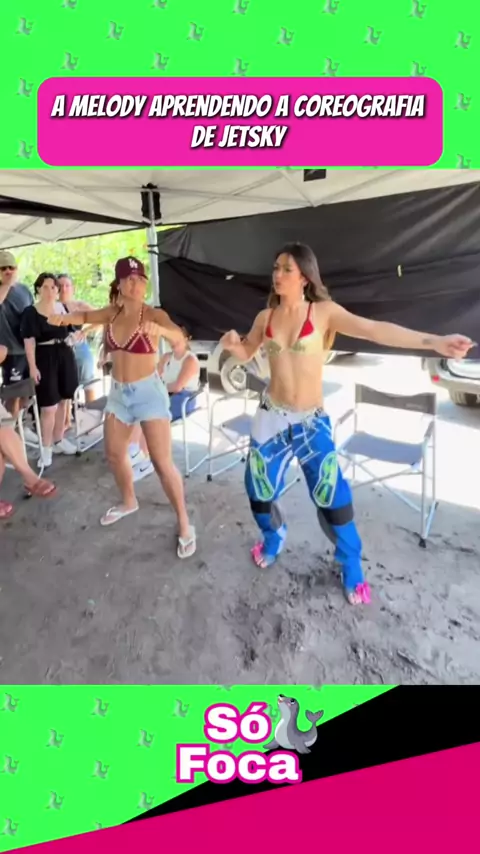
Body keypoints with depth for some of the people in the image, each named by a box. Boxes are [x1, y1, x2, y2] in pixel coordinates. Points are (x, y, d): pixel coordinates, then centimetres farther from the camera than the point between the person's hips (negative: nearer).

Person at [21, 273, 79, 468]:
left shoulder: (63, 308, 9)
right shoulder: (31, 312, -5)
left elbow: (71, 332, 20)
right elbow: (29, 342, -10)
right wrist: (33, 366, -16)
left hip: (65, 356, 5)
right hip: (45, 358, -5)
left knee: (63, 401, 12)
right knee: (48, 407, -6)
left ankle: (59, 440, 27)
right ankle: (46, 448, 7)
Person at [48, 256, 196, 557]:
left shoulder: (153, 314, -13)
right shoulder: (113, 312, 3)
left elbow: (178, 336, -33)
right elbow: (87, 316, 25)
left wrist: (160, 330, -51)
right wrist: (64, 318, 13)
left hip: (149, 392, -6)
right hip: (118, 393, 6)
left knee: (162, 462, -8)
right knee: (115, 454, 18)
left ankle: (184, 523, 7)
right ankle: (129, 502, 43)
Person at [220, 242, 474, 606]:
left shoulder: (324, 312, -8)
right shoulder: (266, 317, 2)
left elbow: (374, 329, -20)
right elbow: (246, 354, 18)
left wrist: (433, 340, -31)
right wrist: (232, 343, -6)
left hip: (313, 422, -3)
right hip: (272, 417, 3)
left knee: (333, 497, 0)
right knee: (259, 488, 11)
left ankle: (352, 567, 26)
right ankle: (273, 538, 44)